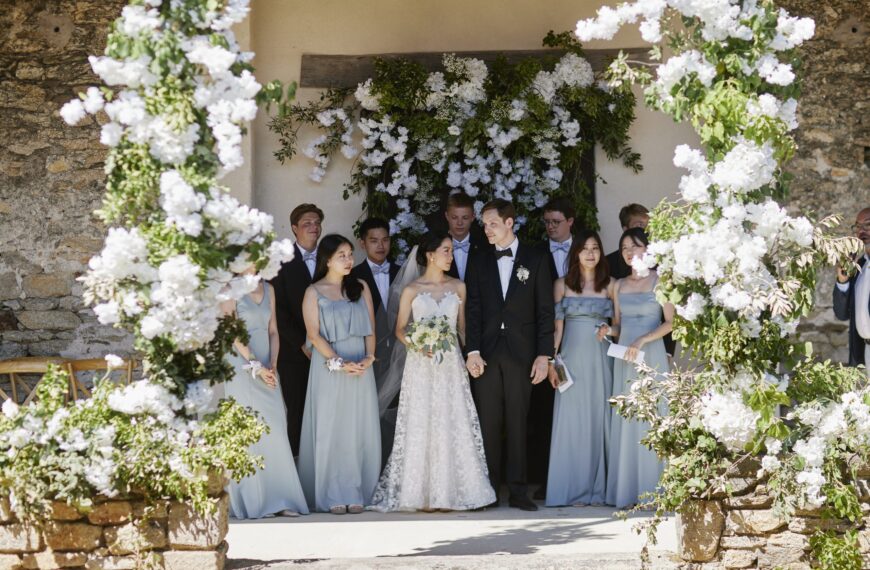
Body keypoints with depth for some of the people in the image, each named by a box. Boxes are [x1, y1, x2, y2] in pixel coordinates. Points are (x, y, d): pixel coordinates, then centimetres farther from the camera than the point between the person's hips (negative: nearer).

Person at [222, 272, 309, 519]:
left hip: (266, 371, 6)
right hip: (241, 367, -6)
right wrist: (257, 366, -15)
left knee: (275, 431, 0)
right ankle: (250, 501, 0)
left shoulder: (268, 290, 13)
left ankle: (278, 500, 1)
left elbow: (273, 331, 13)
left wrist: (272, 365, -1)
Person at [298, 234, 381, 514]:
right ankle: (332, 496, 0)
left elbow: (371, 328, 9)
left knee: (360, 430, 1)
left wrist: (369, 357, -8)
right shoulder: (314, 292, 2)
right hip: (329, 368, -3)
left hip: (361, 367, 3)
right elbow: (314, 335, -5)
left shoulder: (361, 288, 12)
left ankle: (356, 494, 4)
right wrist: (339, 363, -15)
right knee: (330, 429, -3)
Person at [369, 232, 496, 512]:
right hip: (421, 365, -2)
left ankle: (452, 491, 4)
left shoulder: (458, 287, 8)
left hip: (451, 363, 2)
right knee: (421, 425, -3)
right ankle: (423, 493, 1)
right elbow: (400, 329, 3)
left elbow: (463, 327, 12)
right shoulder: (412, 290, 1)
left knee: (454, 425, -1)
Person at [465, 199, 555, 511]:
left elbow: (545, 310, 3)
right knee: (488, 424, 0)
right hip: (487, 354, 2)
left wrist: (544, 355, -4)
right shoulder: (479, 263, 10)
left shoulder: (535, 260, 5)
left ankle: (518, 491, 3)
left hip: (521, 353, -1)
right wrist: (473, 351, -5)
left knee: (517, 424, 0)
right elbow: (473, 310, 6)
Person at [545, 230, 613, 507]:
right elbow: (557, 326, 4)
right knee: (572, 420, -2)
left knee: (599, 419, 1)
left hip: (601, 360, 1)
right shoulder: (562, 285, 5)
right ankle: (573, 488, 2)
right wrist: (551, 362, -2)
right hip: (572, 358, -1)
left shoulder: (609, 285, 7)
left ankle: (598, 488, 7)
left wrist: (609, 330, -9)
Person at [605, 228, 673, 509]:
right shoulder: (619, 285, 14)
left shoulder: (660, 281, 0)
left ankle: (651, 488, -2)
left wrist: (642, 340, -16)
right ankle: (627, 489, 3)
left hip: (650, 355, -5)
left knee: (650, 419, -6)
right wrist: (609, 330, -4)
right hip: (624, 357, 5)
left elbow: (670, 322, -6)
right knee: (625, 421, 2)